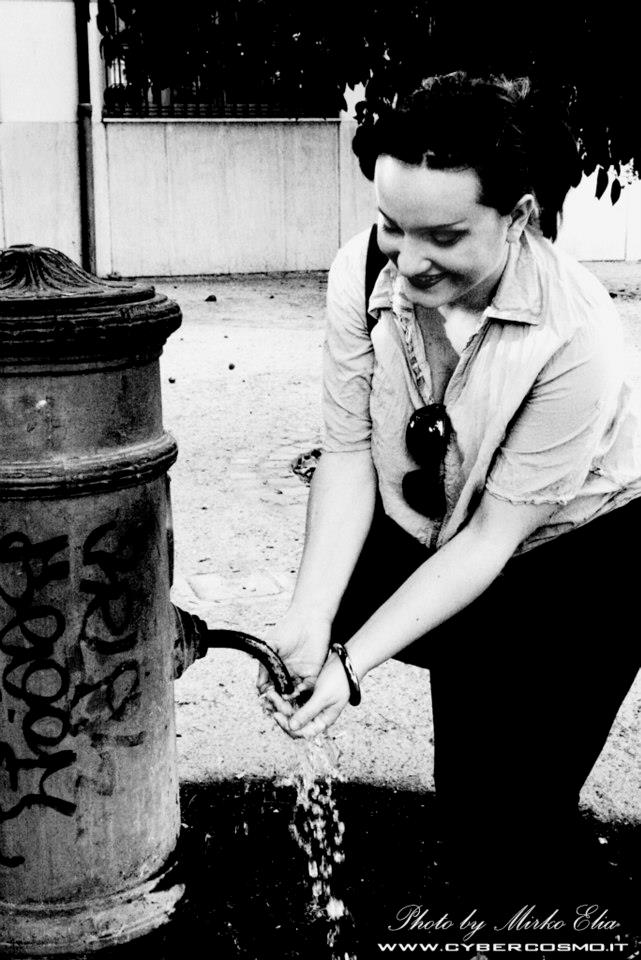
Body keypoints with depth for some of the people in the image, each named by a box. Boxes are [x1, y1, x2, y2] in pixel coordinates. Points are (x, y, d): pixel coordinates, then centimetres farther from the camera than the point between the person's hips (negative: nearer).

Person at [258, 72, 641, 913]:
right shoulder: (365, 273, -21)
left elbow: (493, 537, -26)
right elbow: (348, 452, -16)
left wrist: (351, 663, -31)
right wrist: (311, 620, -29)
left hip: (573, 557, -3)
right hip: (429, 535, 4)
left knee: (512, 813, -3)